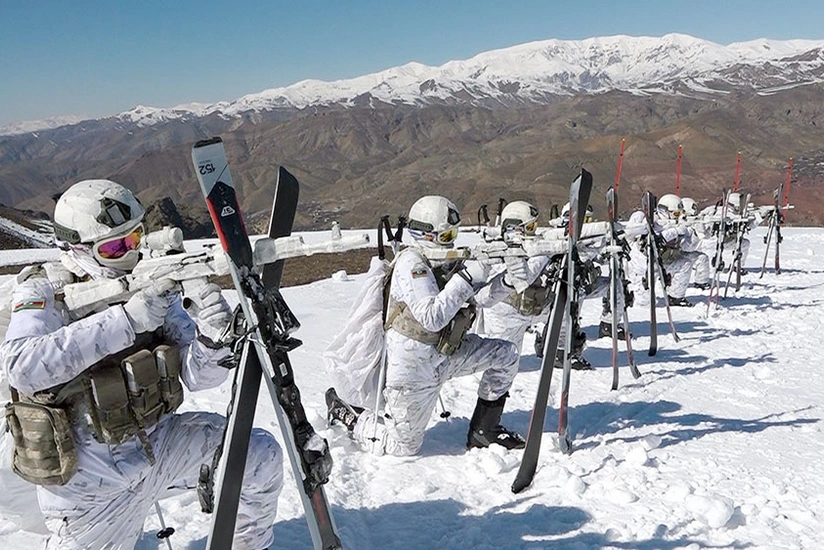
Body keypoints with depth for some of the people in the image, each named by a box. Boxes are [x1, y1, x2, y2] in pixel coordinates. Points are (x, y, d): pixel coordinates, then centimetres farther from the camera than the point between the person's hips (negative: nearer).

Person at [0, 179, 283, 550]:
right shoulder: (44, 293, -13)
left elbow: (196, 375, -8)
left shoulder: (151, 287, -3)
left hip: (158, 440, 4)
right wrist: (126, 320, -39)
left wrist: (213, 338, -31)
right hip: (91, 477, -3)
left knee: (262, 456, -4)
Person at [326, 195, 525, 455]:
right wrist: (465, 279, -27)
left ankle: (483, 431, 14)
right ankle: (343, 413, 22)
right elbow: (432, 318, -30)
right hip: (413, 363, -8)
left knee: (505, 355, 3)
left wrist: (505, 282, -8)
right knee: (403, 447, 2)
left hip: (445, 352, 8)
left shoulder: (446, 260, 4)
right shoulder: (411, 263, -20)